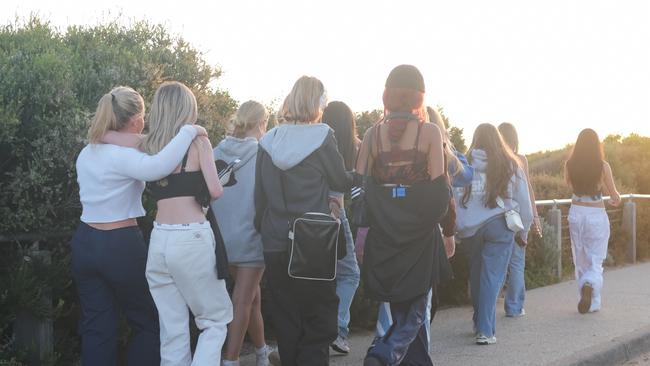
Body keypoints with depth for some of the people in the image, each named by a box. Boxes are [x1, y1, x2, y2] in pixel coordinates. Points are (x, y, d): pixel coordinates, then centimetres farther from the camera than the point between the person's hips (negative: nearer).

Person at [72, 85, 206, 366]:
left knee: (96, 326, 9)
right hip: (121, 246, -7)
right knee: (148, 321, 10)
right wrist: (188, 131, -28)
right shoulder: (123, 155, -18)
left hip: (85, 242, 7)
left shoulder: (86, 154, 8)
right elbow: (158, 167, -38)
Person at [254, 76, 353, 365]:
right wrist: (356, 176, 22)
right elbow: (342, 182, 2)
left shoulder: (268, 141, 4)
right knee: (319, 324, 3)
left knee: (286, 324, 12)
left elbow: (260, 196, 7)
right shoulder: (322, 137, -8)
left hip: (275, 246, 4)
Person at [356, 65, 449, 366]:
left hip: (384, 236, 3)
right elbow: (438, 188, -9)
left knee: (400, 308, 16)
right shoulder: (429, 132, -7)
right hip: (420, 235, -3)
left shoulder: (373, 134, 1)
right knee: (415, 309, 6)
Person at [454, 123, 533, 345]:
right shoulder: (510, 165, 2)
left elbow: (455, 197, -4)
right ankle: (485, 330, -8)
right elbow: (523, 200, 6)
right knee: (492, 277, -1)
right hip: (499, 225, -2)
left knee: (476, 274, 16)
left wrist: (459, 226, 3)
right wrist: (524, 230, 17)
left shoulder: (465, 165, 0)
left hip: (470, 227, 2)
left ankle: (480, 322, 28)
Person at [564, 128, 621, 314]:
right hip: (597, 215, -2)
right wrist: (616, 198, 21)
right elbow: (614, 194, -1)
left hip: (576, 213, 2)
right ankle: (590, 285, -24)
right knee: (595, 261, 5)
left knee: (581, 261, 13)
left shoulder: (569, 165, -5)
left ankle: (592, 303, 16)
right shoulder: (603, 166, -11)